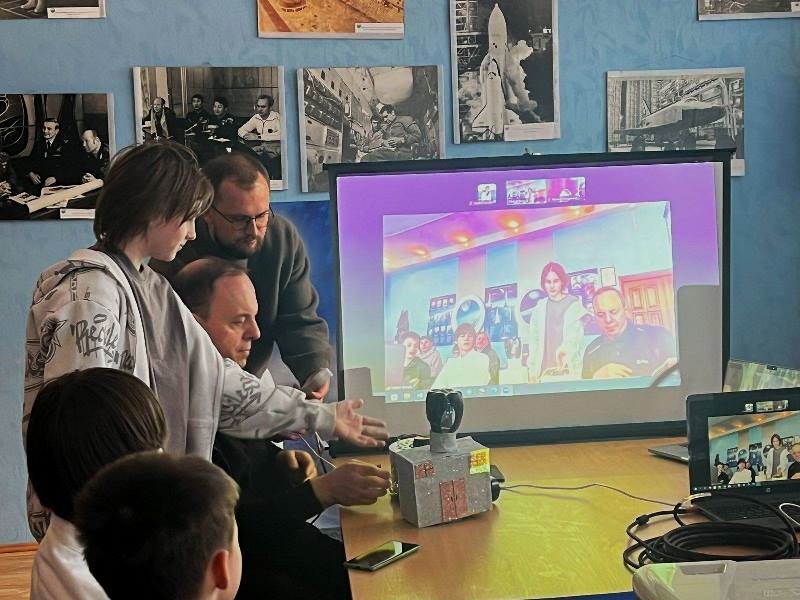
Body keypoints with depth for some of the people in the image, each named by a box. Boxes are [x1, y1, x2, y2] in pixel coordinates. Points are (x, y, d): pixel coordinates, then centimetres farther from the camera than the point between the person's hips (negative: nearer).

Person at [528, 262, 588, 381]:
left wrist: (564, 348, -28)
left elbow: (576, 333, -7)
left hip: (568, 369, -2)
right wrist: (532, 370, 5)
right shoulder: (539, 308, 14)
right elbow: (533, 339, 12)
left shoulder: (573, 304, 5)